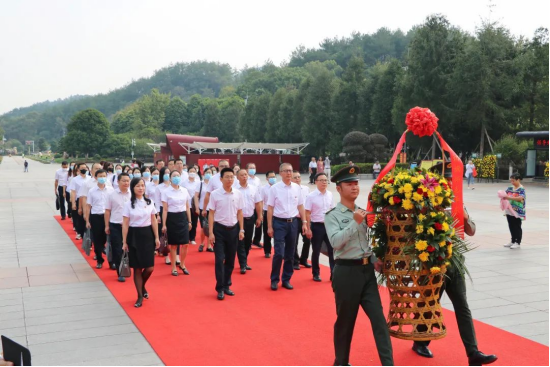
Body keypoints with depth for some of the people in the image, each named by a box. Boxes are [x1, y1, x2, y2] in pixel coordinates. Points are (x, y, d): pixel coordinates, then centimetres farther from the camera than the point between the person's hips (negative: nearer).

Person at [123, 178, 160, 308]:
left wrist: (157, 237, 4)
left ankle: (143, 286, 30)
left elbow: (153, 221, 7)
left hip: (147, 235, 2)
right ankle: (140, 296, 16)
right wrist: (124, 242, -6)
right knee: (137, 268, 2)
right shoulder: (128, 204, -3)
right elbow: (125, 224, -3)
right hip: (134, 235, -2)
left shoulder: (149, 202, 4)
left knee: (150, 268, -1)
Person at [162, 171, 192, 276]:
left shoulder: (185, 191, 6)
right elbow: (165, 209, -6)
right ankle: (174, 267, 16)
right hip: (172, 218, -3)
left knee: (185, 244, 2)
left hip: (183, 217, 3)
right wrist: (164, 225, -9)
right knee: (173, 245, 4)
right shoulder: (166, 192, -5)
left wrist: (189, 221, 11)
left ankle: (182, 265, 22)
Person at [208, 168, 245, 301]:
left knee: (231, 260, 10)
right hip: (219, 229, -3)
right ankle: (220, 288, 5)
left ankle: (226, 285, 24)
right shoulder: (215, 194, -7)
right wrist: (211, 232, -7)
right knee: (220, 260, -3)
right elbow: (211, 214, -4)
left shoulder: (238, 194, 0)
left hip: (233, 229, 3)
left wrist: (241, 230, 3)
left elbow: (239, 213, 7)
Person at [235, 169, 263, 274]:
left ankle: (244, 262, 26)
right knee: (240, 242, -2)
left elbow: (258, 203, 6)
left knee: (248, 242, 12)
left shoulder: (254, 188, 2)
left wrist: (259, 218, 5)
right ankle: (243, 265, 1)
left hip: (250, 218, 3)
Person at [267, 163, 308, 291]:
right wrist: (270, 226, -6)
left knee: (290, 254, 9)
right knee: (279, 253, -8)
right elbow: (270, 208, -3)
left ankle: (286, 279, 22)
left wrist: (304, 223, 4)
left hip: (293, 222, 4)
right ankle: (274, 279, 10)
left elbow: (300, 206, 10)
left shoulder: (297, 188, 4)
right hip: (279, 223, -3)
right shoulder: (274, 188, -5)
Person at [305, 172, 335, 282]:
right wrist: (308, 229, -12)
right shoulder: (311, 196, -9)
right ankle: (316, 274, 21)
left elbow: (332, 210, 12)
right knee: (316, 251, 7)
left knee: (332, 250, 2)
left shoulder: (330, 194, 5)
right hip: (317, 226, -3)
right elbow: (307, 213, -9)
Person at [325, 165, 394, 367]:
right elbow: (335, 242, -20)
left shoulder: (363, 212, 11)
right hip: (347, 271, -5)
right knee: (345, 320, 8)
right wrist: (355, 222, -23)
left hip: (367, 269, 5)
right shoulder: (332, 215, -6)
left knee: (378, 318, 2)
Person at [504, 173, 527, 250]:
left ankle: (518, 243, 10)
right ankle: (513, 241, 25)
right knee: (511, 227, 13)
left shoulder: (521, 189, -12)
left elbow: (520, 198, -26)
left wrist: (509, 198, -34)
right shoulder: (510, 188, 10)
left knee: (517, 227, 2)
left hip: (518, 212, -7)